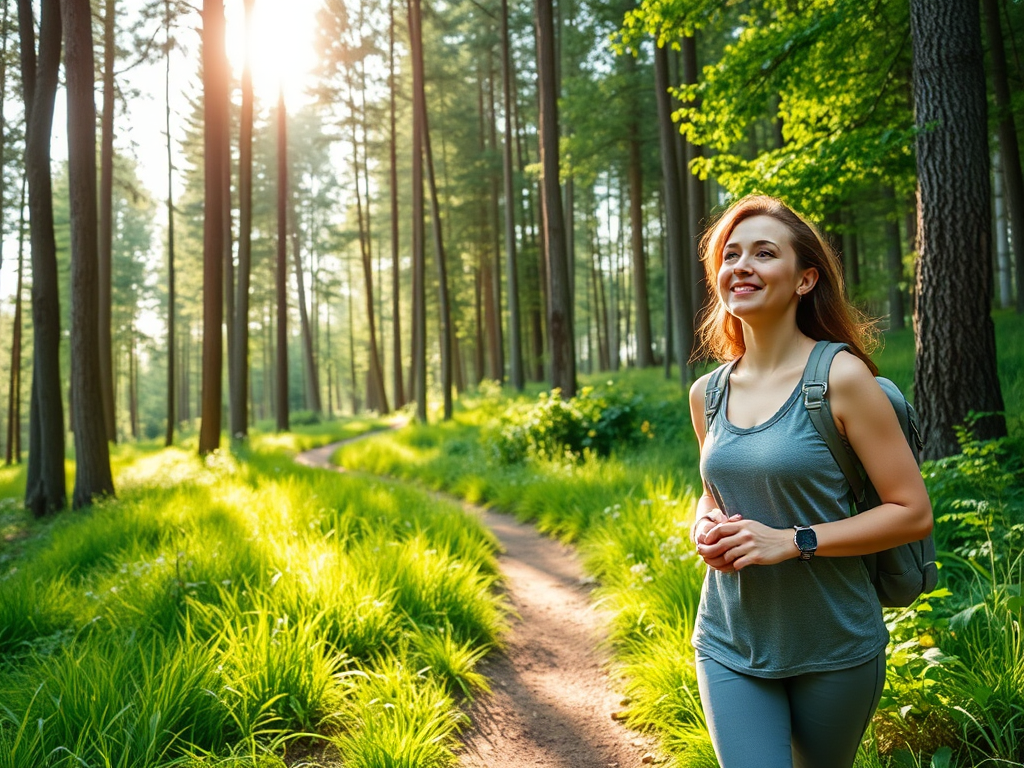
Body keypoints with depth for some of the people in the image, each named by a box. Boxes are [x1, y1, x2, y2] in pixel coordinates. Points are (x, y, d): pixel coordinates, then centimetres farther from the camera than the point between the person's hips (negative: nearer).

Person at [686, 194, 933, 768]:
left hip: (833, 649, -3)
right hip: (730, 644, 3)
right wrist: (706, 527, -4)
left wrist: (792, 542, -20)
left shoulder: (841, 377, -12)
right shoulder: (707, 393, 3)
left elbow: (914, 513, -12)